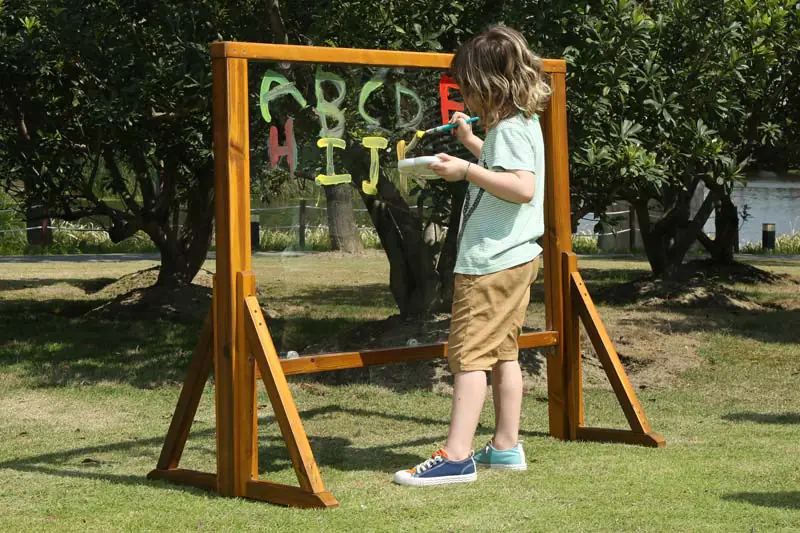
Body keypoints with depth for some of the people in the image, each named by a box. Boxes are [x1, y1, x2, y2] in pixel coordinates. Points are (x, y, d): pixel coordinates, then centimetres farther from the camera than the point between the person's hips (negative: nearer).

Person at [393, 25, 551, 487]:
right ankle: (506, 447, 18)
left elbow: (523, 188, -28)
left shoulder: (509, 129, -16)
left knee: (470, 353, -11)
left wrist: (466, 170, -28)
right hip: (516, 256, 11)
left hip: (492, 259, -11)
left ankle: (457, 456, -12)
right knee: (503, 353, 13)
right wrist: (472, 142, 29)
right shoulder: (522, 123, 15)